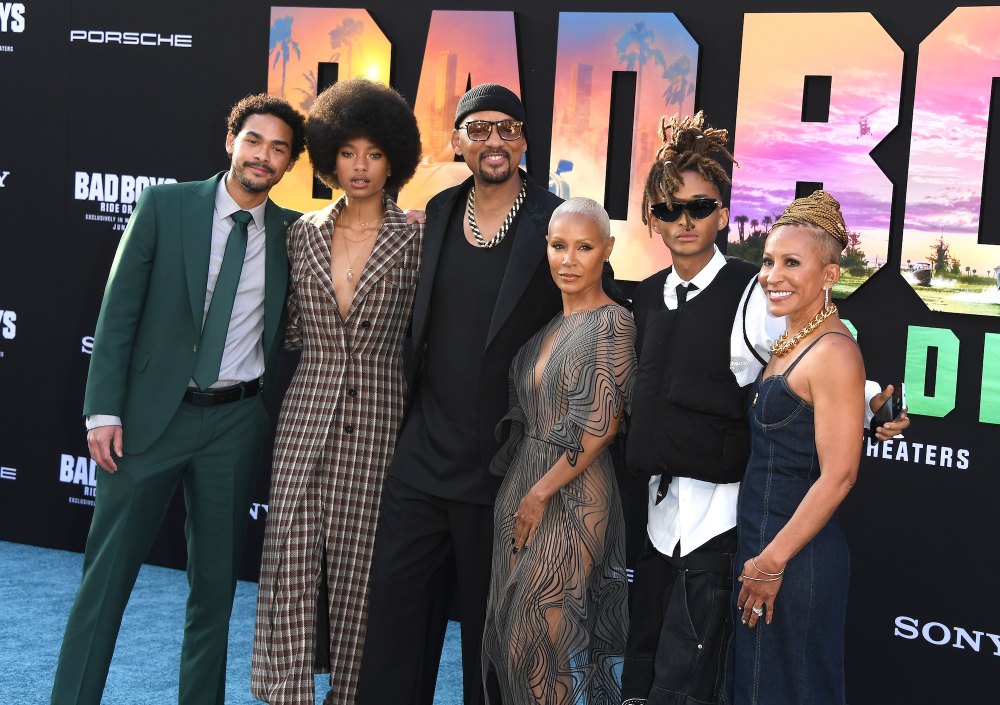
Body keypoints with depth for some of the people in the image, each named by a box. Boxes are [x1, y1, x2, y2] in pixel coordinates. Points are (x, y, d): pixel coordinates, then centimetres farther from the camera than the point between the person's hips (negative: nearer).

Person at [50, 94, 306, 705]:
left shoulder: (293, 233, 4)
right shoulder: (165, 205, -2)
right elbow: (119, 311, -4)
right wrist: (103, 409, -9)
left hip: (236, 424, 2)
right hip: (151, 413, -2)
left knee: (216, 582, 11)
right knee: (106, 577, 1)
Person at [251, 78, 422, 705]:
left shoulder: (413, 240, -1)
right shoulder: (304, 234, 8)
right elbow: (293, 328, 15)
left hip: (378, 418, -2)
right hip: (308, 412, 2)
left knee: (358, 558, 3)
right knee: (292, 553, -3)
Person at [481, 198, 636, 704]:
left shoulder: (612, 323, -13)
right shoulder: (546, 322, 10)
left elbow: (599, 428, -17)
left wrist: (541, 492, -14)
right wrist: (520, 488, 6)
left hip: (570, 493, -7)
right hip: (520, 485, 7)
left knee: (541, 632, -1)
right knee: (509, 623, 12)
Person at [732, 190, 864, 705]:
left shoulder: (833, 352, -18)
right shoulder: (789, 343, 10)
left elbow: (838, 475, -22)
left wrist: (772, 562, -19)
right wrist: (757, 554, 12)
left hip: (797, 553, -9)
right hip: (758, 537, 9)